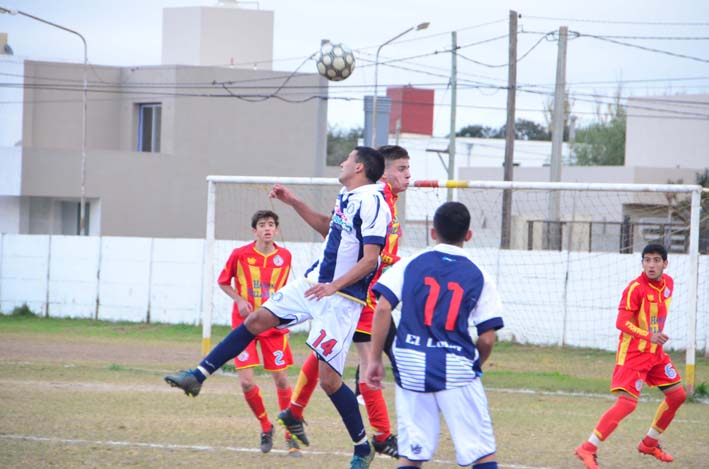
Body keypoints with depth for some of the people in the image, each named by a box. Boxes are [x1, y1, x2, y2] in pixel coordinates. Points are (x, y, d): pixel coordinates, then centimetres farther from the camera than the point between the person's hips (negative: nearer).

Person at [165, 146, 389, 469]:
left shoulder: (372, 203, -18)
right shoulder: (346, 196, 11)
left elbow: (370, 259, -23)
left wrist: (335, 285, -31)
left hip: (342, 297, -9)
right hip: (314, 282, 9)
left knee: (328, 378, -10)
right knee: (257, 320, 4)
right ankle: (198, 375, 12)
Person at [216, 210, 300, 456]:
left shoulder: (284, 256, 1)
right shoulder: (240, 254, -6)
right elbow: (223, 281, 6)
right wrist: (239, 300, -9)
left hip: (274, 326, 1)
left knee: (281, 380, 0)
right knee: (246, 382, -10)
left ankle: (291, 436, 11)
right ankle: (266, 427, 15)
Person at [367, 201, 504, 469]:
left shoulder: (410, 264, 6)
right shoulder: (478, 277, 5)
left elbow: (383, 309, -4)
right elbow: (487, 339, 2)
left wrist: (375, 359, 2)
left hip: (411, 366, 1)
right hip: (457, 367, -1)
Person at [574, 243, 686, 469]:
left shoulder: (668, 283, 5)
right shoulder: (636, 288, -19)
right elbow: (622, 322, -22)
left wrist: (657, 336, 16)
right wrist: (649, 336, -31)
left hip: (655, 352, 8)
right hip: (633, 353, -8)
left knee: (678, 395, 10)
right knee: (627, 402, -19)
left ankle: (649, 443, 25)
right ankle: (588, 449, -16)